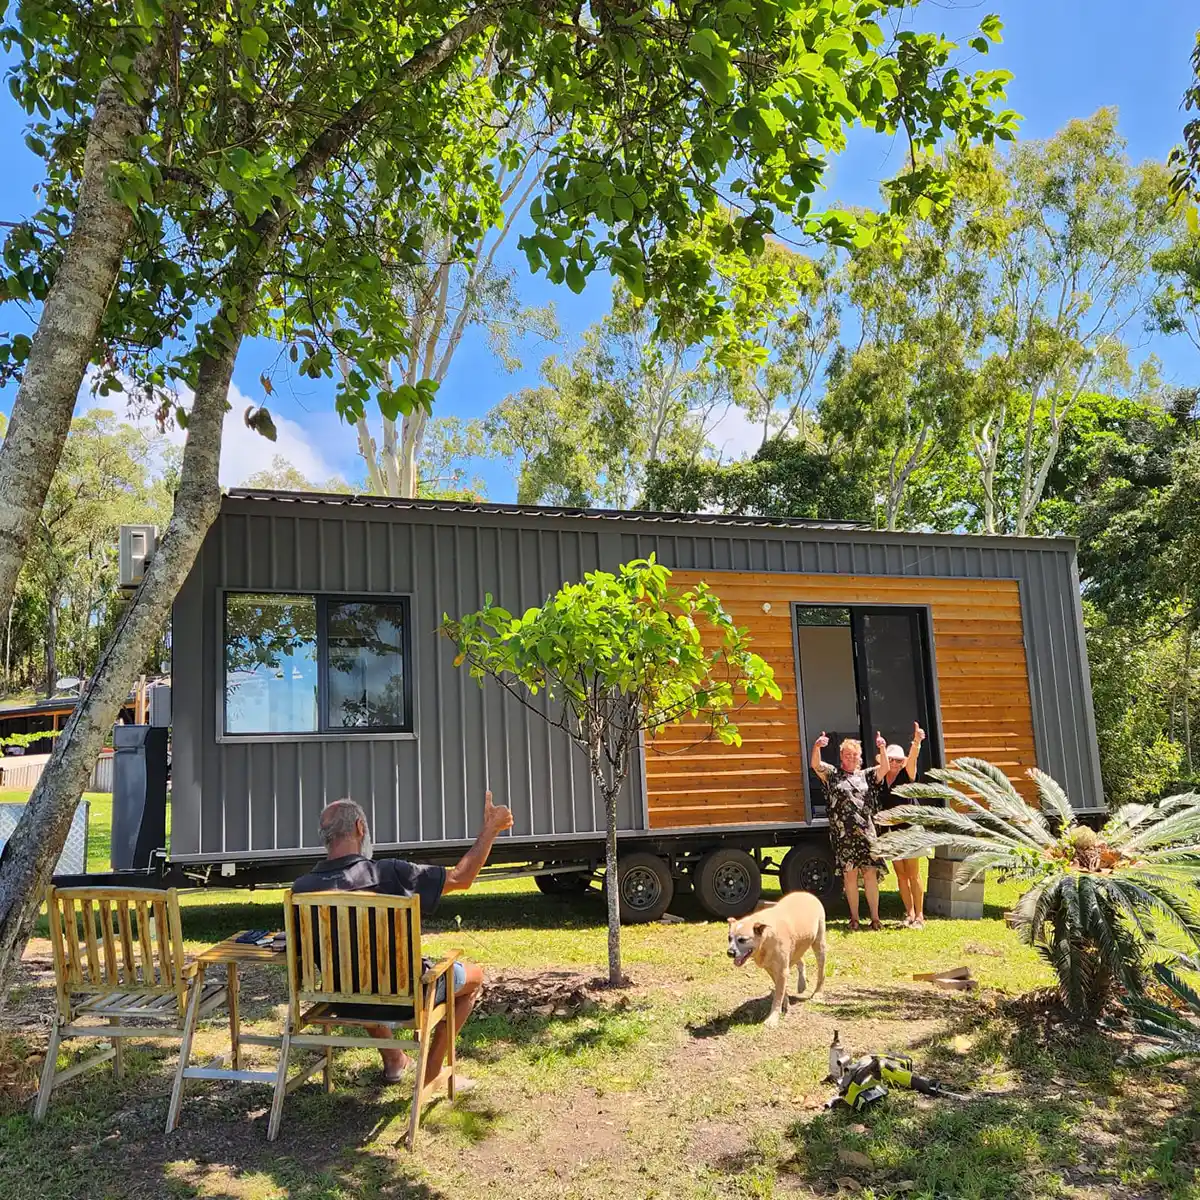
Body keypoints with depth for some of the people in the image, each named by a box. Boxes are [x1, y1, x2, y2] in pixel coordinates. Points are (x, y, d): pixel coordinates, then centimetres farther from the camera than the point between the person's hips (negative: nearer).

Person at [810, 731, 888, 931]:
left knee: (870, 874, -3)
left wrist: (882, 749, -19)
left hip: (866, 832, 1)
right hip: (843, 834, -1)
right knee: (849, 874, 1)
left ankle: (875, 917, 4)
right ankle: (854, 917, 11)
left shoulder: (866, 776, 15)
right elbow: (816, 765, -8)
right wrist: (816, 748, -28)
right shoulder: (833, 774, 9)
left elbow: (884, 768, -1)